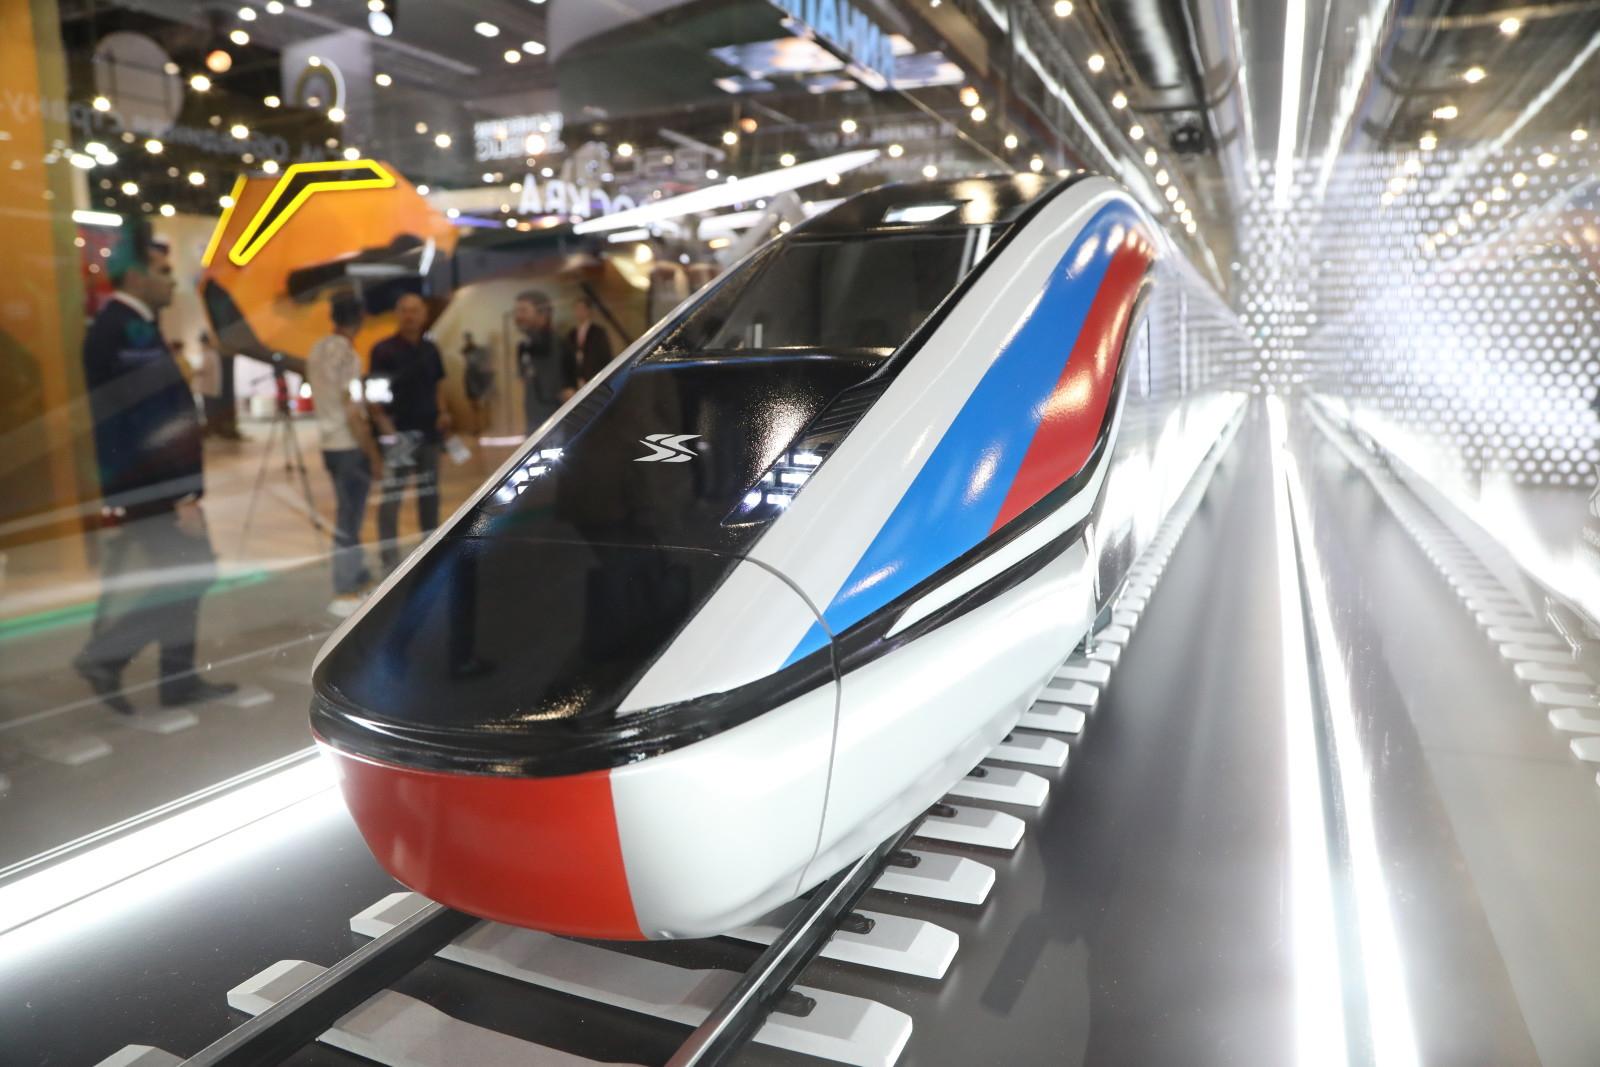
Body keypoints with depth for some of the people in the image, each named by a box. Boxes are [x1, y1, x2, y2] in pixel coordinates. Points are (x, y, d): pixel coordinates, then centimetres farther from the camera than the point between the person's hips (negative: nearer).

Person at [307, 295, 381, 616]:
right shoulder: (348, 356, -16)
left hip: (329, 443, 8)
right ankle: (345, 595, 3)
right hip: (350, 446, -8)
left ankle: (359, 577, 28)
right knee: (349, 519, -2)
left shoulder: (316, 351, 9)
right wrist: (373, 453, -12)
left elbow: (322, 398, 15)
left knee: (347, 514, 17)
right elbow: (353, 413, -18)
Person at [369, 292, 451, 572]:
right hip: (398, 433, -5)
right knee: (392, 494, -4)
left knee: (429, 492, 14)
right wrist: (384, 425, -19)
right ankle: (389, 556, 0)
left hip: (429, 431, 5)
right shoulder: (383, 350, -5)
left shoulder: (430, 350, 11)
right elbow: (374, 392, -8)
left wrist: (443, 412, 2)